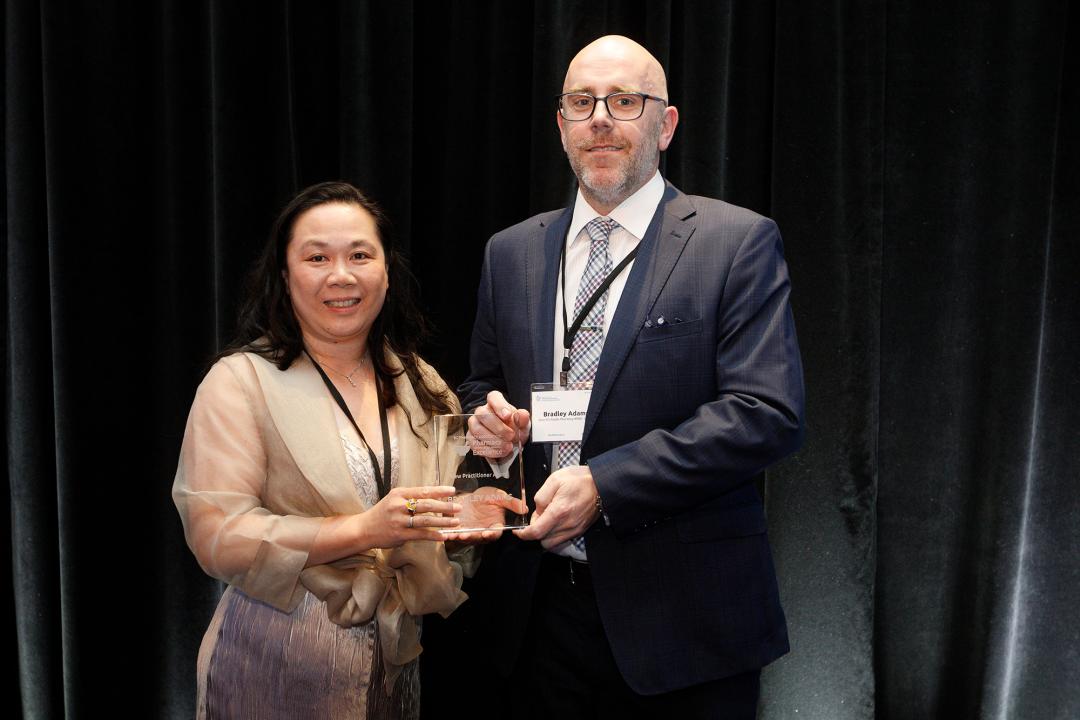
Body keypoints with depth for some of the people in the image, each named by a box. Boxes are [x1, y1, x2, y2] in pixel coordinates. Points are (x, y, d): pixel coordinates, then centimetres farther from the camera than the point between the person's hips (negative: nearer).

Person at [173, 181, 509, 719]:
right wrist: (362, 530, -26)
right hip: (275, 670, -4)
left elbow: (449, 509, 12)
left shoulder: (420, 384, 7)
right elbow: (218, 538, -17)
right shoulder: (240, 381, -9)